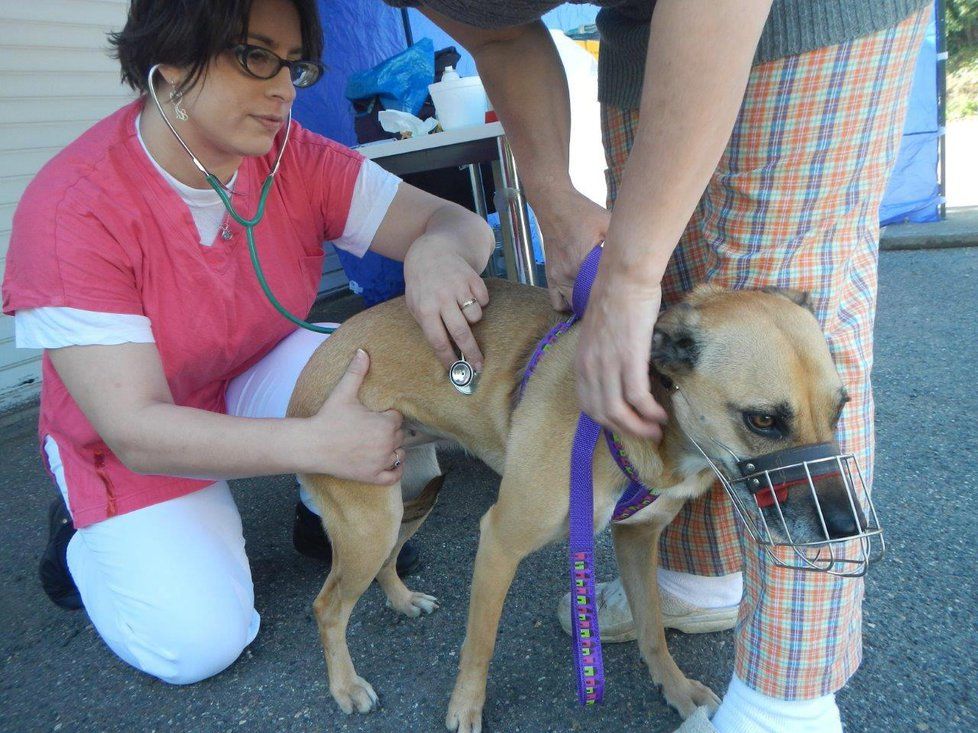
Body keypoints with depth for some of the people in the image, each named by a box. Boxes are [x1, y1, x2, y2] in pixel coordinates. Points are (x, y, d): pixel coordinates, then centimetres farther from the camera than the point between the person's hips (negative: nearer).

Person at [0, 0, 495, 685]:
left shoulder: (295, 157, -15)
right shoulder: (70, 209, -27)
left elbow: (461, 223, -15)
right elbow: (135, 430, -30)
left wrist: (437, 250, -41)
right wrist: (316, 444, -41)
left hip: (262, 378, 4)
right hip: (133, 447, -3)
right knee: (198, 642, -17)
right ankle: (85, 537, 15)